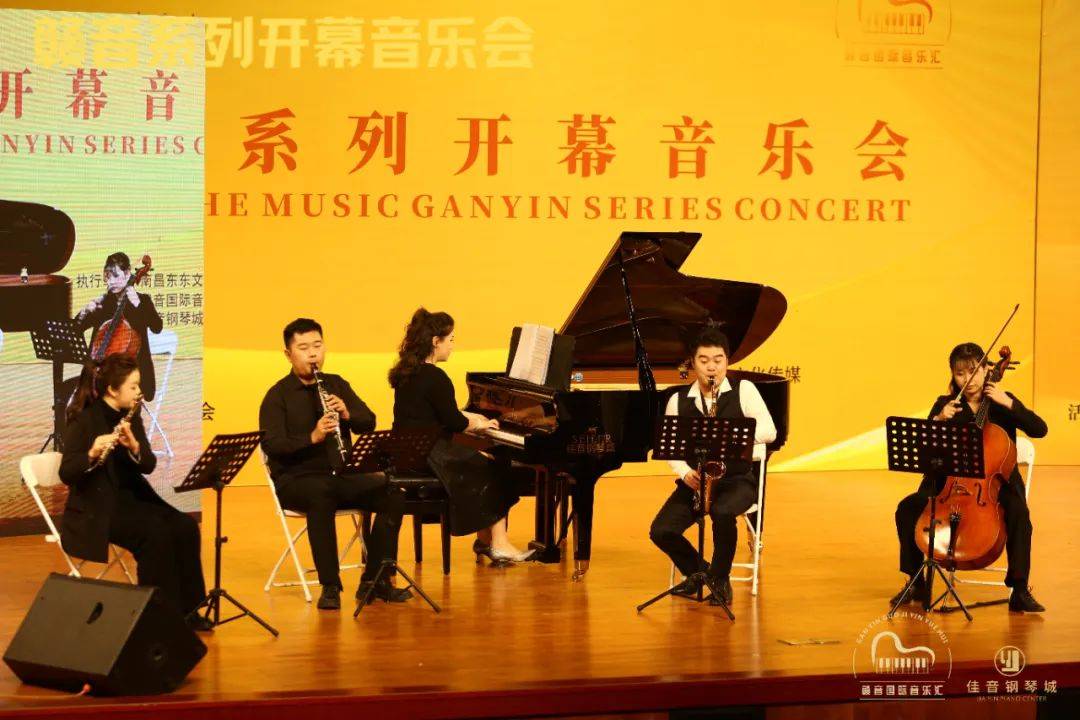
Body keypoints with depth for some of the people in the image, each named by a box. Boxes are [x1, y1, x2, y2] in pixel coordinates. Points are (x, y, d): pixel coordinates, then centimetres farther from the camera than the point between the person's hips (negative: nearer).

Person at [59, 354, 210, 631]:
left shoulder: (131, 418, 7)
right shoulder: (84, 422, -13)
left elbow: (148, 465, 0)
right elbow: (66, 474, -21)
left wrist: (134, 447, -21)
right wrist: (92, 454, -40)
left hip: (131, 498, 7)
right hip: (96, 509, -7)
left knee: (185, 527, -14)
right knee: (155, 532, -29)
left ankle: (185, 608, -6)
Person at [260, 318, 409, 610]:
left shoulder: (337, 385, 14)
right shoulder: (278, 395, -2)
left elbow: (369, 423, 5)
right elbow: (271, 444, -15)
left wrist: (347, 414, -16)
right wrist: (312, 437, -29)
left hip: (342, 475, 5)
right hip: (296, 479, -5)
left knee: (392, 494, -19)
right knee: (321, 494, -39)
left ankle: (374, 580, -10)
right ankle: (330, 586, -31)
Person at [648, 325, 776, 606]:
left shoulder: (743, 390, 0)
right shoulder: (678, 400, 6)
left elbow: (769, 431, -9)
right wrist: (685, 473, -12)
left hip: (737, 478, -3)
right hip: (696, 481, 3)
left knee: (722, 512, -37)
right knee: (660, 531, -19)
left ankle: (721, 579, -10)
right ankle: (697, 571, 12)